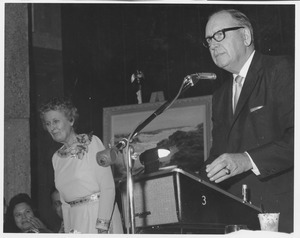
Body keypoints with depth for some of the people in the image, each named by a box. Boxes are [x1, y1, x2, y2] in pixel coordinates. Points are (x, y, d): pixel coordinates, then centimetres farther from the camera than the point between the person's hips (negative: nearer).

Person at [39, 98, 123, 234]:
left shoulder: (91, 143, -4)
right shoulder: (56, 158, 14)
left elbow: (108, 187, -11)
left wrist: (102, 226, -18)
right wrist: (68, 230, 10)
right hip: (76, 221, 5)